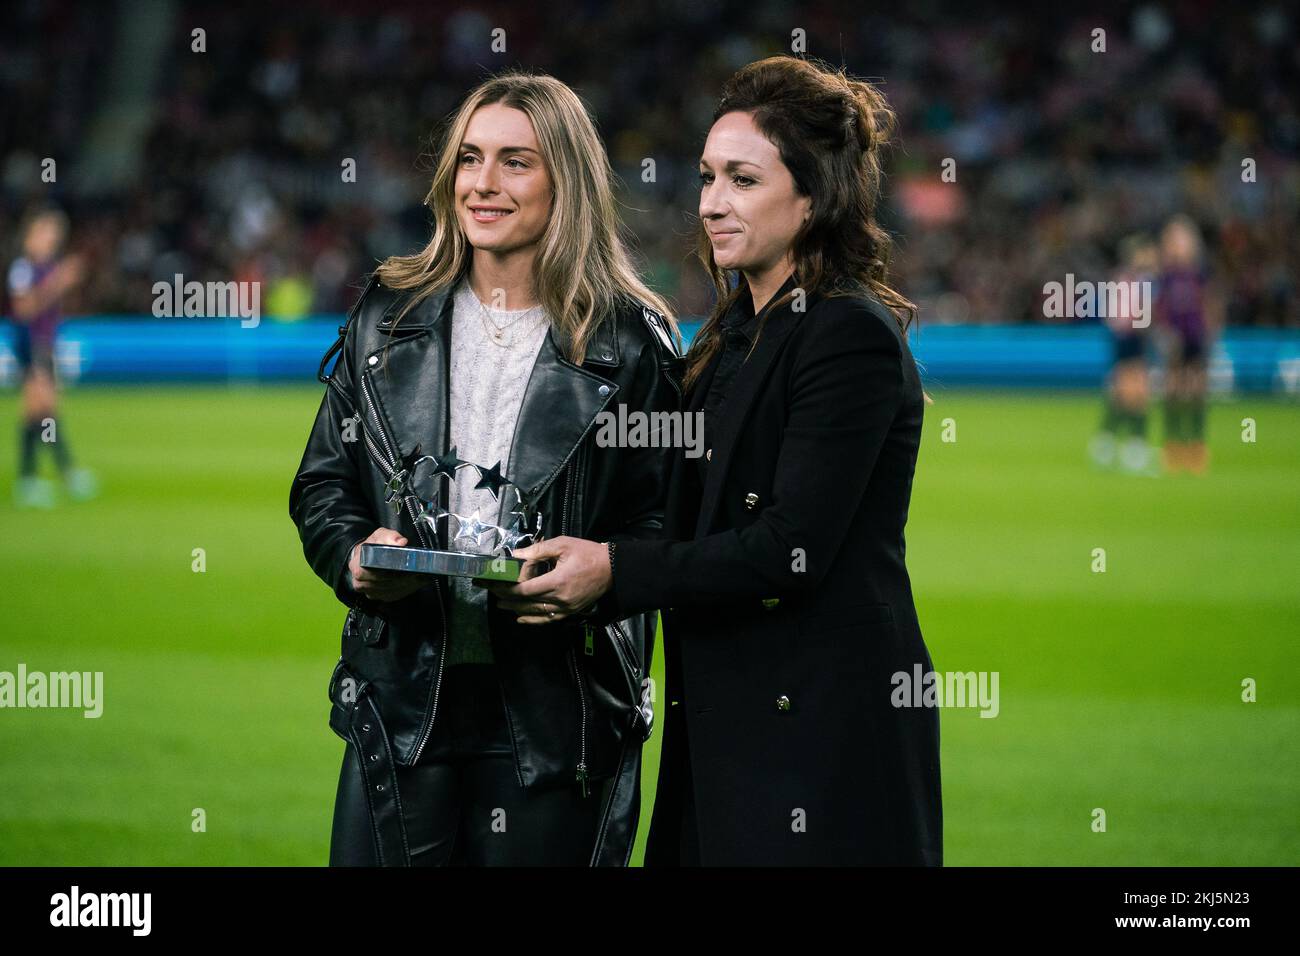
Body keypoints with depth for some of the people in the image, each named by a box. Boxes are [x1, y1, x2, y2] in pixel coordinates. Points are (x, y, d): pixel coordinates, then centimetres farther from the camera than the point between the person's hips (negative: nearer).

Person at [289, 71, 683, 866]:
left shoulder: (631, 344, 1)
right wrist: (355, 557, -7)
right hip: (403, 700, 2)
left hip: (556, 710, -2)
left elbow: (664, 520, 1)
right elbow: (322, 485, 13)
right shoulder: (389, 318, 11)